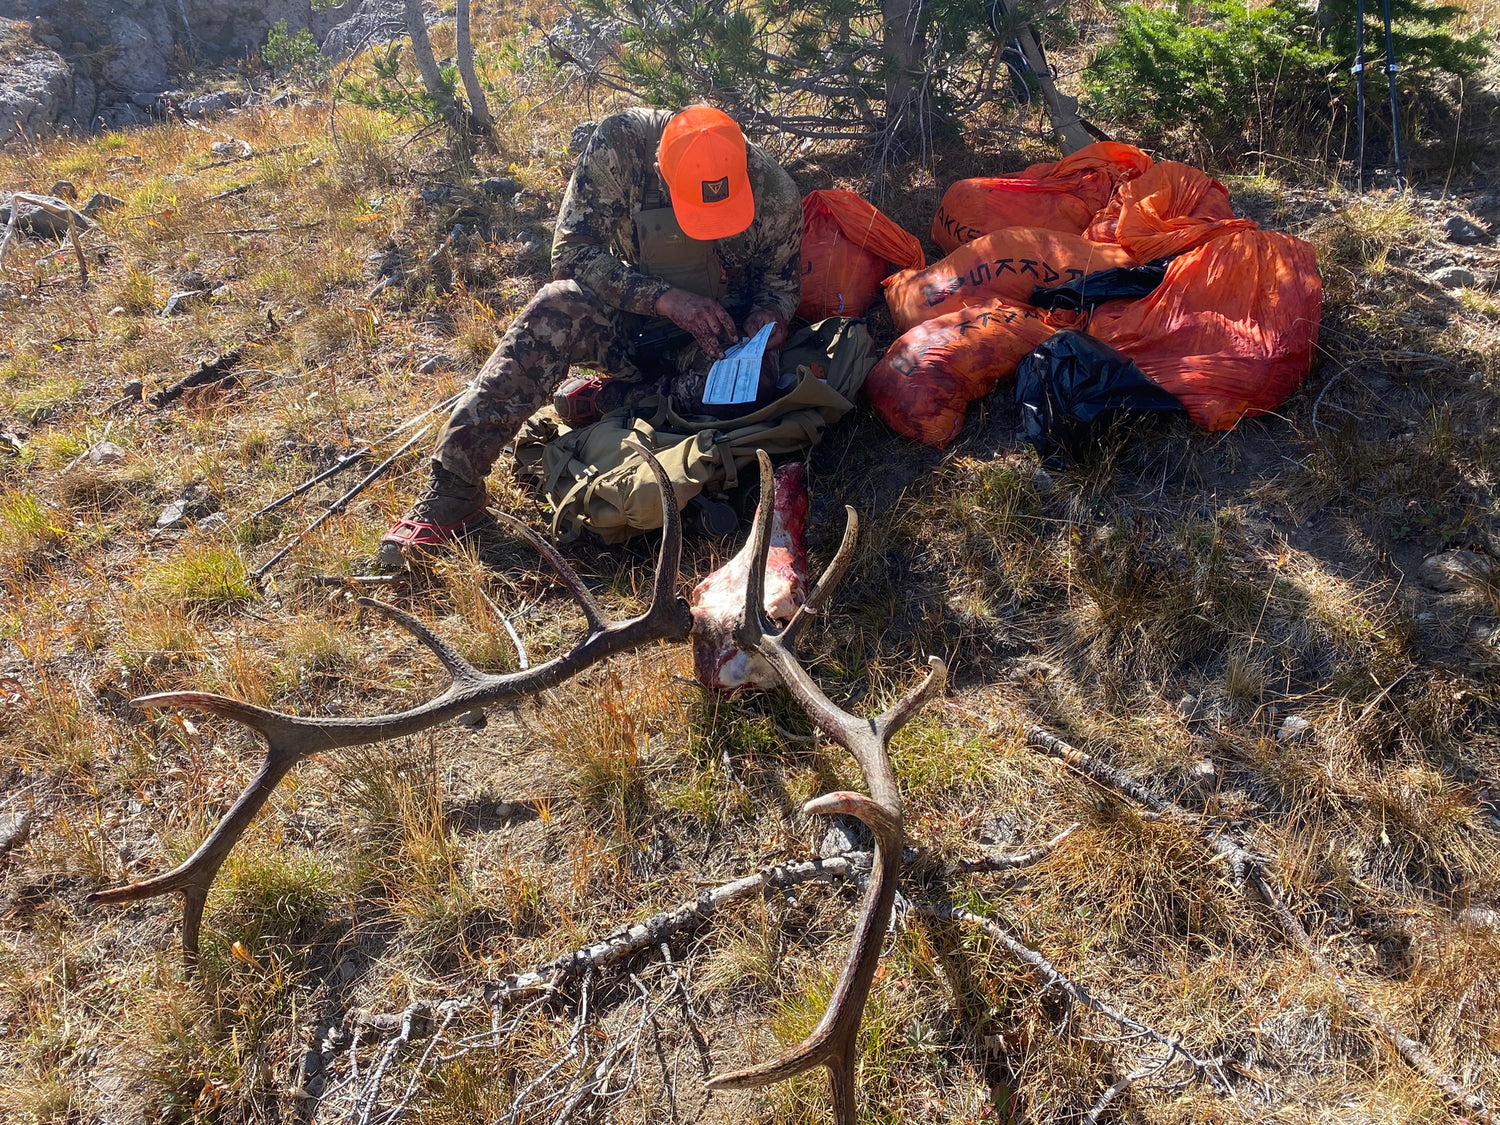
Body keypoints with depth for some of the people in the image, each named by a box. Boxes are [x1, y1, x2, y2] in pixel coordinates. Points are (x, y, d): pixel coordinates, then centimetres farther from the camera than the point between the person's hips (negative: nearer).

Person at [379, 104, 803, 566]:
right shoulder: (618, 143, -23)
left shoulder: (775, 193, -19)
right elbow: (572, 250, -22)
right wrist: (664, 298, -34)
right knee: (557, 308, -32)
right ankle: (452, 487, -32)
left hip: (721, 333, 1)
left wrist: (769, 313, -25)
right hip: (636, 317, -1)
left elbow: (781, 282, -1)